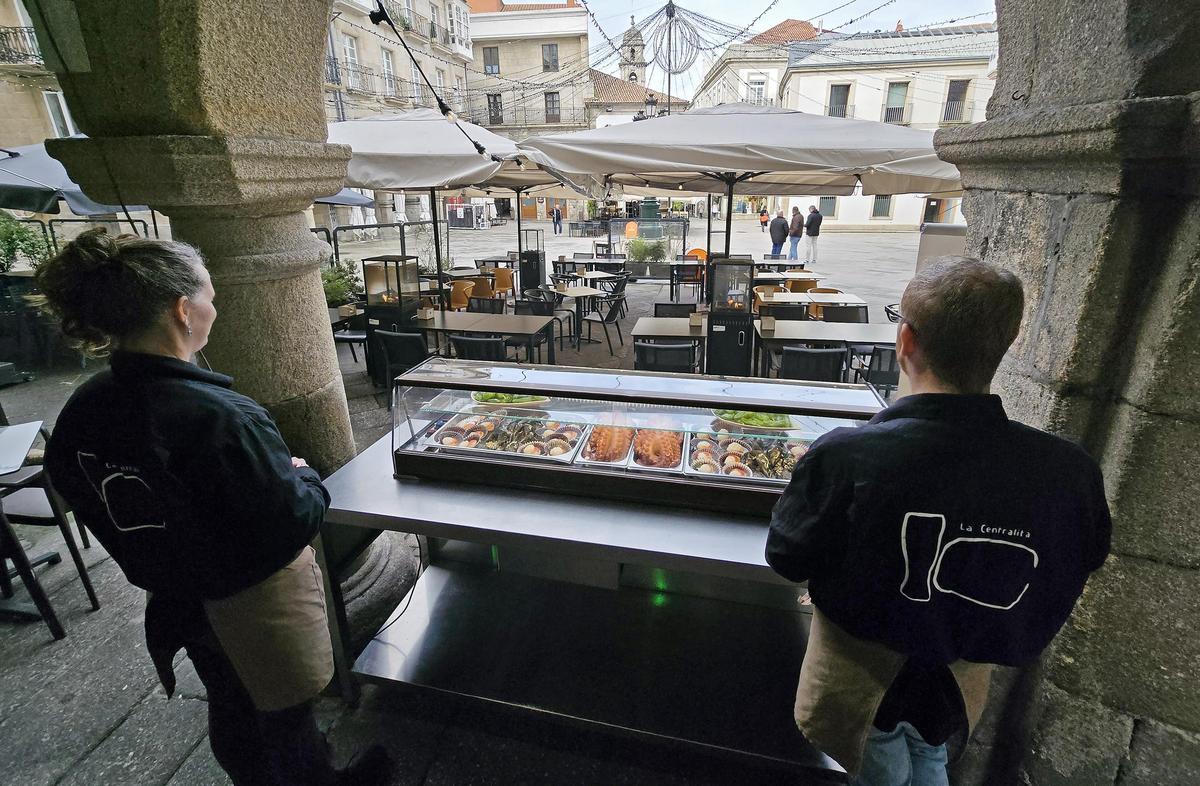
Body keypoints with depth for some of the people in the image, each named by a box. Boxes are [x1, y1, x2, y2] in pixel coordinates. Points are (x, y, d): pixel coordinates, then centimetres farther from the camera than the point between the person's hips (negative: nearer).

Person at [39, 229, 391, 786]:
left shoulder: (80, 412, -10)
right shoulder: (221, 417, -35)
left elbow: (88, 503, 4)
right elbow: (291, 526, -28)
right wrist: (303, 477, -9)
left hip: (174, 601, 7)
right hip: (256, 604, -6)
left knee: (230, 708, 30)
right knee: (285, 718, 19)